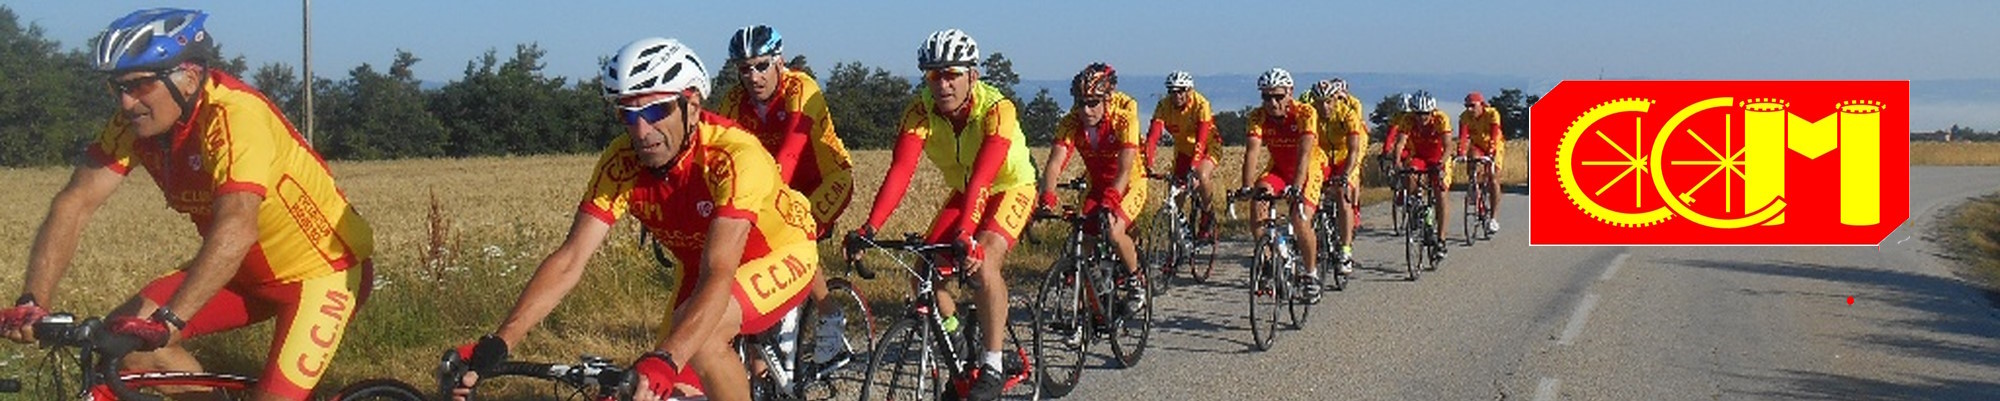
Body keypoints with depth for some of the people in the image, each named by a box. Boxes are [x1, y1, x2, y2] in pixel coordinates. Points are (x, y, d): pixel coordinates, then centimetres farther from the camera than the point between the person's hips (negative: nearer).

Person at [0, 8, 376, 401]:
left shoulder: (235, 115, -30)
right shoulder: (136, 122, -9)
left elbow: (236, 229, -42)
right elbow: (75, 205, -14)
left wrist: (168, 319, -50)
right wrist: (33, 303, -27)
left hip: (324, 268, -7)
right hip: (252, 271, 7)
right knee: (122, 334, -5)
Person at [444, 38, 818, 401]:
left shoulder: (736, 157, -36)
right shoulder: (621, 164, -22)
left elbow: (719, 273, -45)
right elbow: (569, 260, -26)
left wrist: (664, 361, -60)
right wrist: (494, 347, -38)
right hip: (697, 264, 6)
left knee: (699, 336, -32)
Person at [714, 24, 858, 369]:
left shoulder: (800, 91, -27)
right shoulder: (736, 101, -12)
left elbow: (786, 157, -39)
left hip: (829, 178, -5)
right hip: (787, 188, 6)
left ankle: (831, 318, -7)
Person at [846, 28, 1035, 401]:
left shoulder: (995, 108, -33)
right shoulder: (921, 110, -21)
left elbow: (982, 176, -44)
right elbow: (900, 171, -31)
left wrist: (966, 234, -58)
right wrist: (869, 228, -44)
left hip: (1010, 187, -5)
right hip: (964, 192, 5)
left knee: (983, 260, -29)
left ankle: (993, 366, -19)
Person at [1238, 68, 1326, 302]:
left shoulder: (1305, 114, -27)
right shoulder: (1258, 117, -19)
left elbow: (1304, 154, -38)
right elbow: (1252, 152, -29)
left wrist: (1296, 188, -52)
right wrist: (1247, 187, -44)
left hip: (1308, 168, -3)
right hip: (1278, 168, 3)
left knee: (1300, 220, -22)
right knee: (1258, 200, -27)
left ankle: (1312, 272, 0)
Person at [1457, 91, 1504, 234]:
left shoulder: (1492, 114, -29)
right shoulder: (1465, 116, -21)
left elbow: (1494, 136, -38)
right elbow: (1462, 136, -31)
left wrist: (1491, 153, -51)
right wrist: (1460, 154, -47)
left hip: (1494, 146, -3)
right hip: (1477, 145, 3)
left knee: (1493, 179, -14)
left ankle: (1494, 218, -11)